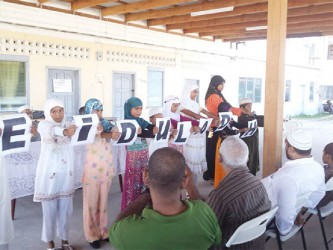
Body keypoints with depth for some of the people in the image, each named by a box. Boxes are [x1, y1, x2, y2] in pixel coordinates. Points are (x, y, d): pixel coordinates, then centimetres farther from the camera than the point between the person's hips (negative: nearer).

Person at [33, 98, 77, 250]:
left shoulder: (68, 125, 6)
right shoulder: (43, 124, -7)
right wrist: (65, 132, -52)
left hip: (66, 173, 4)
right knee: (50, 210, 4)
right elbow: (50, 132, -30)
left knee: (66, 209, 11)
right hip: (49, 173, -3)